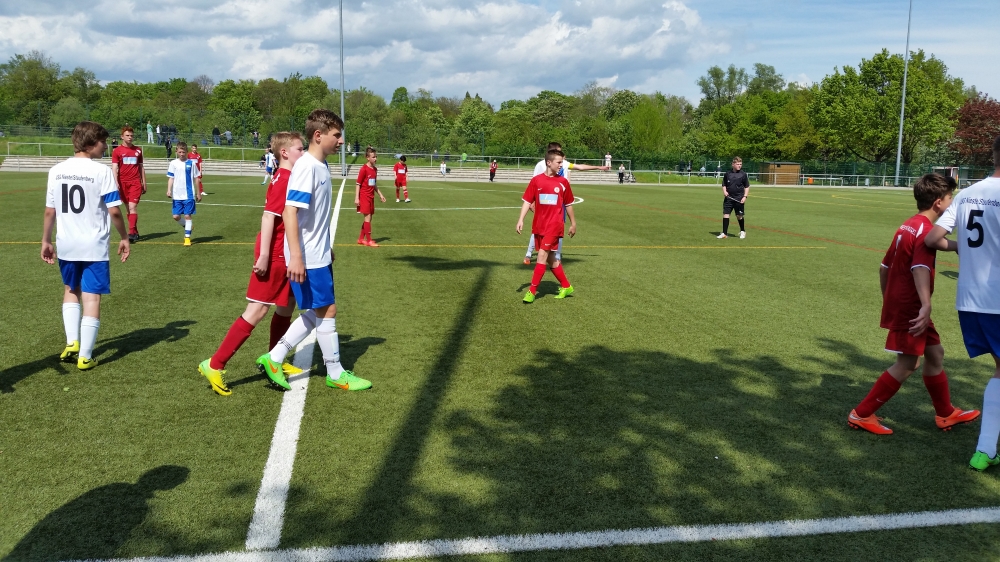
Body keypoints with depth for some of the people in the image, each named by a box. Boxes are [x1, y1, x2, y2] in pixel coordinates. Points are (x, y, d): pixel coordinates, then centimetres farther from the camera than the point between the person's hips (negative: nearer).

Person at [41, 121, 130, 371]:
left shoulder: (57, 170, 2)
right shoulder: (102, 171, -12)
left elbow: (50, 211, 5)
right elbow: (114, 211, -13)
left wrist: (46, 241, 16)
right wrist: (124, 238, 1)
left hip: (66, 245, 5)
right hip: (94, 246, -4)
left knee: (71, 290, 25)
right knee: (92, 297, 3)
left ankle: (72, 343, 16)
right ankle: (85, 356, 6)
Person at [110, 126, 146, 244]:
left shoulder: (138, 150, 11)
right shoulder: (117, 151, 3)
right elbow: (114, 168, -3)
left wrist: (144, 182, 13)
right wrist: (116, 183, -15)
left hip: (135, 182, 0)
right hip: (123, 183, 0)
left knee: (133, 206, -12)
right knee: (129, 208, 8)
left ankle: (131, 233, -17)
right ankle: (135, 232, 16)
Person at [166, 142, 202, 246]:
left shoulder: (191, 163, 3)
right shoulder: (173, 163, 5)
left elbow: (196, 179, 8)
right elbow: (170, 178, 5)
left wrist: (198, 193, 9)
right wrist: (169, 190, -9)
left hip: (189, 195, -2)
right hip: (177, 195, 2)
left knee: (187, 215, -3)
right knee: (176, 216, 1)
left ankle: (187, 237, 3)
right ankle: (186, 226, 29)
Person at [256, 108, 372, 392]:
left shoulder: (321, 166, 10)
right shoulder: (306, 167, -18)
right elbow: (289, 212, -24)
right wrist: (296, 256, -28)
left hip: (319, 255, 9)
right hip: (307, 258, -9)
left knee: (316, 312, 14)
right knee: (327, 310, 1)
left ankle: (274, 359, 21)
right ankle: (336, 373, 16)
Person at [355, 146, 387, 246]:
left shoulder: (375, 169, 9)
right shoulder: (364, 169, -13)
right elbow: (358, 184, -12)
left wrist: (380, 194, 17)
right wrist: (356, 198, -16)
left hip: (371, 197, 8)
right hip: (364, 196, -8)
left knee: (368, 218, 10)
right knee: (368, 217, -7)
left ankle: (361, 239, 21)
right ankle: (369, 240, -2)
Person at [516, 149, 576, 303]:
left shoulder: (563, 182, 0)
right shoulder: (536, 180, 0)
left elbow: (568, 204, 10)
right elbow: (527, 201, 1)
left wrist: (573, 223, 15)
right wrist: (521, 219, -8)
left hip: (554, 225, -3)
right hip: (539, 225, 3)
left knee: (542, 255, -12)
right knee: (550, 259, 11)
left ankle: (532, 291, -6)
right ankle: (566, 287, 27)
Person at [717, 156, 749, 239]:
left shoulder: (743, 174, 0)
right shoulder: (727, 174, 5)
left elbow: (747, 187, 5)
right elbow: (724, 185, 16)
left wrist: (745, 196, -6)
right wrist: (724, 191, -3)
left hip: (739, 199, -2)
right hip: (728, 198, 2)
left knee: (739, 216, 5)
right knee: (725, 214, -3)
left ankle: (742, 231, 26)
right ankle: (724, 233, 4)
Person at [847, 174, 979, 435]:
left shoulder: (907, 226, 12)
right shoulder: (926, 230, -16)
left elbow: (884, 267, 17)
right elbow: (920, 268, -31)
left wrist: (887, 301, 26)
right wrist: (926, 306, -40)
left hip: (898, 304, 10)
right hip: (909, 308, -10)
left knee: (935, 353, 19)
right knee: (906, 365, -2)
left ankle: (945, 414, 32)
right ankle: (861, 414, 3)